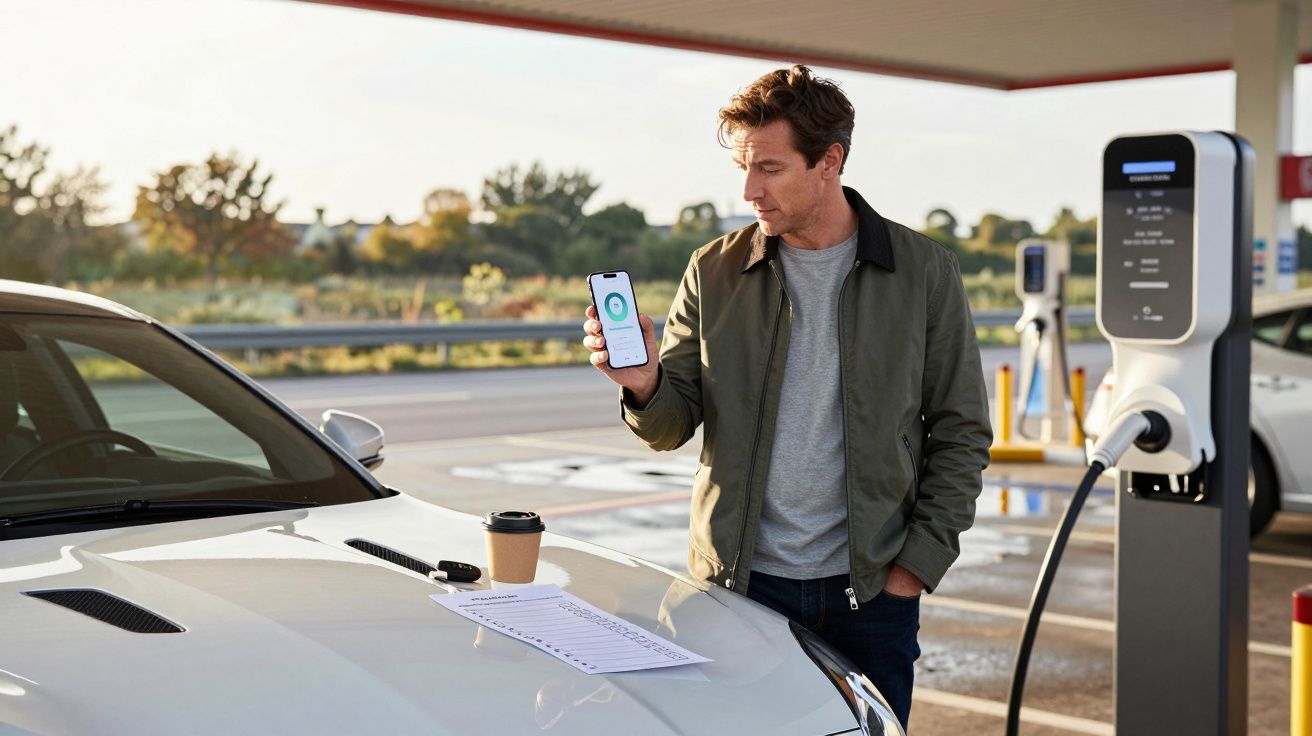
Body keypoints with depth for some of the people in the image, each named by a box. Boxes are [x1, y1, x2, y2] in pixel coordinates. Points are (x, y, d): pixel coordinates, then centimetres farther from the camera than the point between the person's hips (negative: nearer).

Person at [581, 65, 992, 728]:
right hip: (737, 582, 1)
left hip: (870, 592, -1)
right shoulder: (714, 272, 3)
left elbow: (961, 432, 4)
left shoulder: (924, 272, 0)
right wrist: (644, 383, -18)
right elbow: (672, 427, 5)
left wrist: (916, 567, -3)